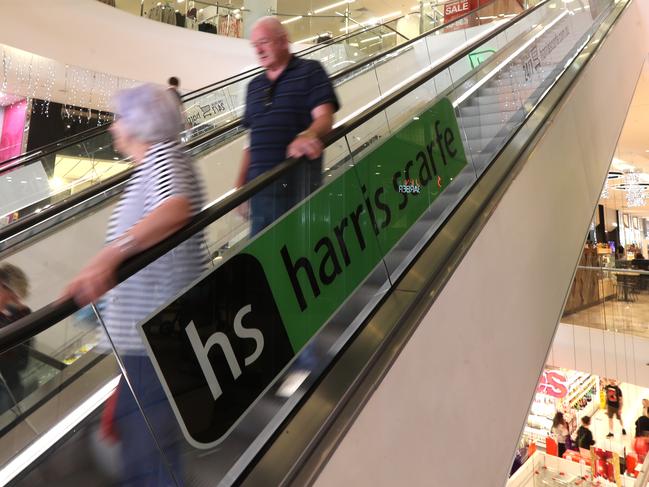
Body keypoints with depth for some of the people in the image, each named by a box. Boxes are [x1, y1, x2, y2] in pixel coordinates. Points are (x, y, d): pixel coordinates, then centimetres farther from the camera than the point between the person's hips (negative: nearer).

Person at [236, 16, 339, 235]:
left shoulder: (310, 71, 2)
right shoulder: (254, 86, 20)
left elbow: (324, 117, -11)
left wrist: (307, 135, -35)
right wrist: (240, 185, 16)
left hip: (297, 184, -6)